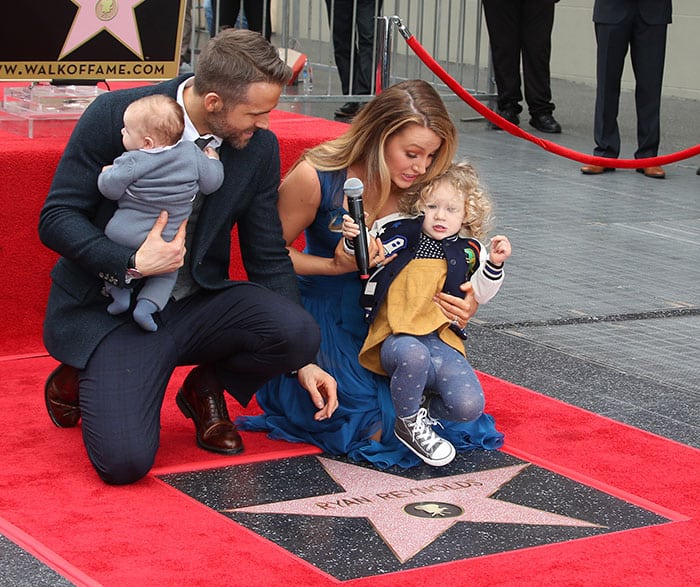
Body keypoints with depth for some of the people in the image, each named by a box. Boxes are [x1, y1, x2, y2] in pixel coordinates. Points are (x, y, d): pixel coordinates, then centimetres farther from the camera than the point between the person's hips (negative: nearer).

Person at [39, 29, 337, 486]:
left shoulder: (259, 146, -3)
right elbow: (57, 218, -11)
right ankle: (78, 379, 11)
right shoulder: (113, 117, -14)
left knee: (298, 332, -26)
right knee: (124, 462, -24)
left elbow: (268, 257, 4)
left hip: (197, 306, 4)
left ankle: (206, 388, 6)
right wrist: (134, 263, -26)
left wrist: (304, 361, 0)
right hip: (112, 307, -4)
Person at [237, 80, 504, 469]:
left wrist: (465, 305, -20)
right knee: (376, 428, -15)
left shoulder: (422, 185, -10)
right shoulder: (317, 177, -20)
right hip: (323, 314, -4)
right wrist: (337, 266, -25)